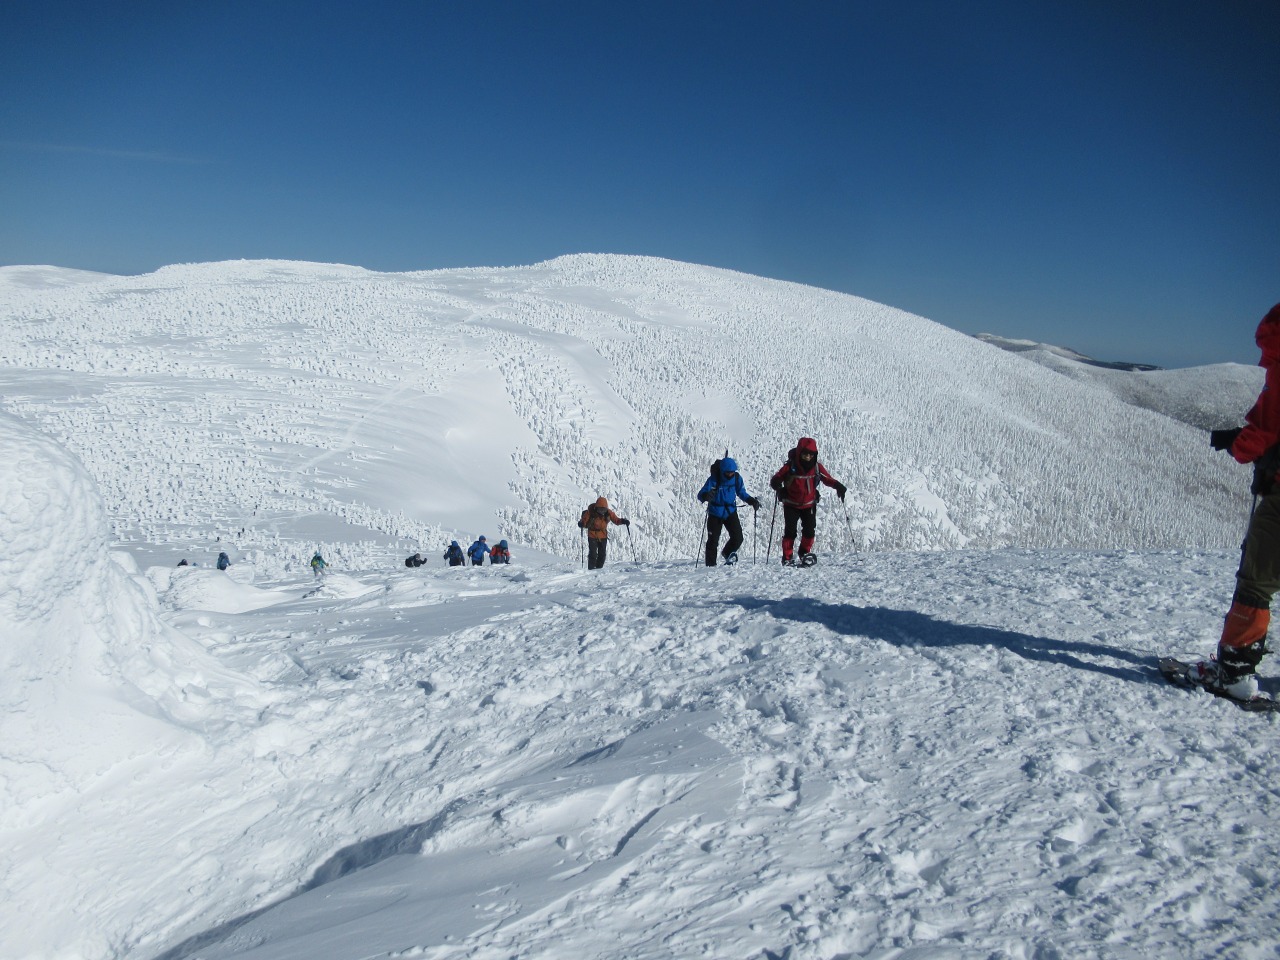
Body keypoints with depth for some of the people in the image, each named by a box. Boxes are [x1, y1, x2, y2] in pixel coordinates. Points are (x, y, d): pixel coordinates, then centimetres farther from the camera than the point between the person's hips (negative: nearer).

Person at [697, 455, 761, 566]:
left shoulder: (736, 477, -7)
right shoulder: (714, 479, -19)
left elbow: (742, 493, 8)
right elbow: (700, 495, -23)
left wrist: (752, 501, -8)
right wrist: (707, 496, -46)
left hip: (731, 512, 3)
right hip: (715, 514, -3)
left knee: (738, 538, -3)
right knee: (713, 540, -3)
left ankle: (727, 553, 27)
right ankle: (711, 565, 11)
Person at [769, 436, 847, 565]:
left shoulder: (817, 467, -8)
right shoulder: (790, 467, -17)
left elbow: (827, 479, 4)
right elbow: (775, 480, -15)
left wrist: (838, 485, -15)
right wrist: (778, 487, -38)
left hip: (809, 504, 3)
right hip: (791, 505, -3)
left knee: (810, 531, -1)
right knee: (790, 531, -8)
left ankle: (805, 554, 20)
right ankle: (787, 557, 2)